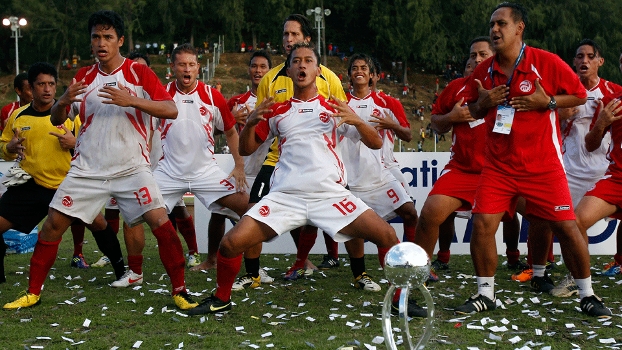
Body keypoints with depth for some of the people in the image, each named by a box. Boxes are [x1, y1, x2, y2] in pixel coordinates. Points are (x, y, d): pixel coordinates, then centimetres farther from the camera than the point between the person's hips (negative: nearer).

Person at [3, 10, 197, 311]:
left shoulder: (139, 72, -3)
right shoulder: (83, 77, 8)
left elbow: (171, 109, -12)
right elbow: (56, 119, 10)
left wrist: (131, 100, -26)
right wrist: (64, 101, -13)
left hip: (131, 168, -3)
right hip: (87, 170, 3)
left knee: (161, 222, -16)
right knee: (53, 224, -2)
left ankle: (179, 291, -3)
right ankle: (33, 292, 11)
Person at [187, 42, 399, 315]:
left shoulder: (335, 109, 11)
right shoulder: (277, 111, 14)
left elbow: (376, 144, 8)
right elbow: (246, 149, 17)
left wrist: (357, 121, -13)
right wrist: (250, 123, -4)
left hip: (331, 195, -1)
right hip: (285, 197, 1)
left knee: (387, 236, -16)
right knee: (231, 243, -14)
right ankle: (221, 300, 12)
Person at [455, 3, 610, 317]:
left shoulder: (546, 62, -8)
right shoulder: (484, 71, 4)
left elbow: (580, 95, -1)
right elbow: (472, 109, 17)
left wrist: (548, 102, -17)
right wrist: (482, 103, -6)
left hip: (543, 164, -3)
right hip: (498, 164, 3)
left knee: (566, 226, -4)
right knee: (482, 224, -7)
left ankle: (587, 295, 13)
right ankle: (485, 294, 9)